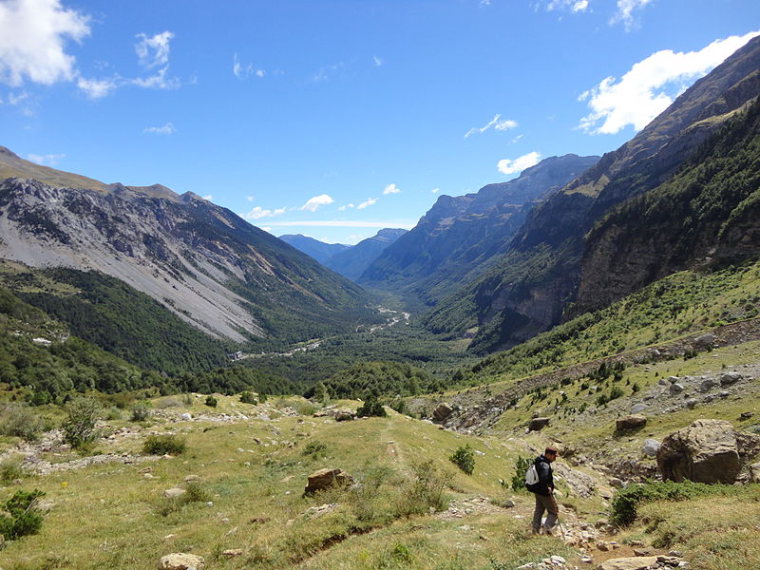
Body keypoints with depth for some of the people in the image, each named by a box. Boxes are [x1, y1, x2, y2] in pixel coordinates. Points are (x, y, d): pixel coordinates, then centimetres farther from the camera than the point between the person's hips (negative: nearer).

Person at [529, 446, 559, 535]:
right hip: (545, 493, -9)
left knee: (538, 511, 19)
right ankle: (547, 527, -2)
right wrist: (547, 489, -26)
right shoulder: (545, 465, -26)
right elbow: (544, 479, -42)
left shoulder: (538, 462, 5)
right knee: (554, 512, 7)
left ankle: (535, 530, 24)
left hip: (537, 491, 9)